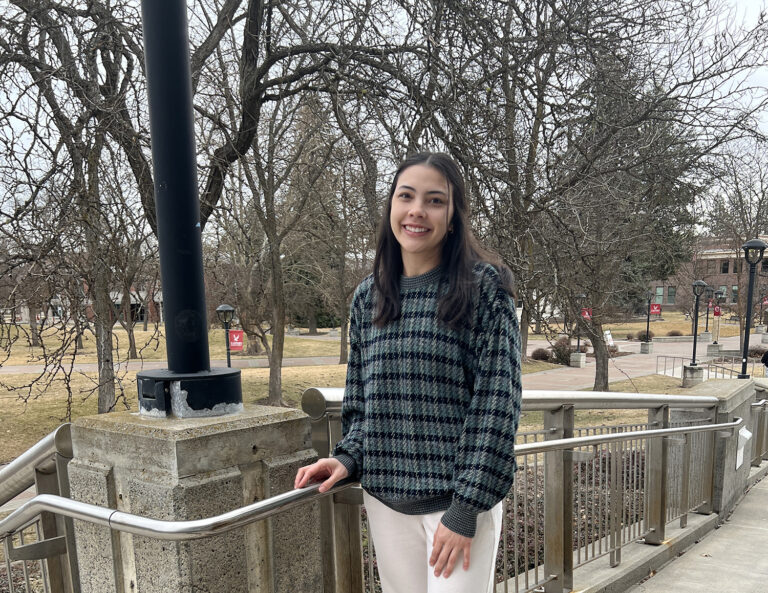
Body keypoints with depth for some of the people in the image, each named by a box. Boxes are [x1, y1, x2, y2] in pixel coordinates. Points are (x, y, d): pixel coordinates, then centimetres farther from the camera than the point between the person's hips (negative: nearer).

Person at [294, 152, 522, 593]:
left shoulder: (484, 287, -8)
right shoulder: (368, 297, 5)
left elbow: (496, 401, -11)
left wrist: (466, 508, -13)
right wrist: (348, 458, -3)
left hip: (461, 499, -4)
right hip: (386, 500, 4)